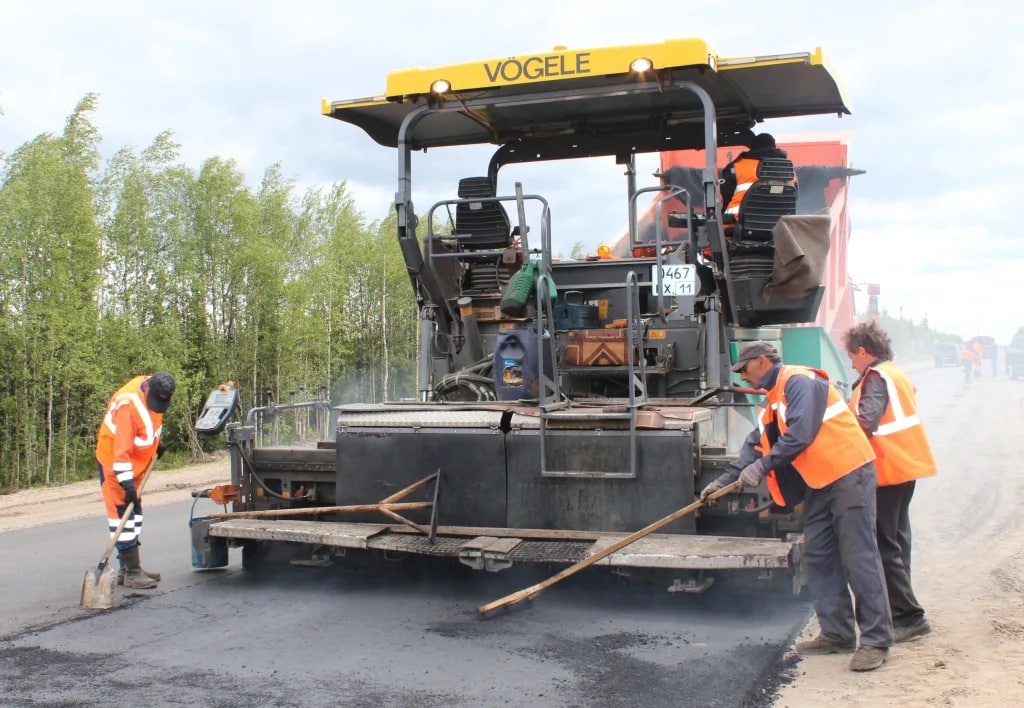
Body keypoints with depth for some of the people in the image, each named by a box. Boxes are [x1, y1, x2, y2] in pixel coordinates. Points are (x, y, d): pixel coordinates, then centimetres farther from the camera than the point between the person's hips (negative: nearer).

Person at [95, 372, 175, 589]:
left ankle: (129, 568, 21)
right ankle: (131, 572, -8)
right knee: (123, 514, -10)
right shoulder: (129, 405, -31)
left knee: (134, 513, 12)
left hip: (135, 464, 9)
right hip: (114, 463, -9)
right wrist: (128, 484, -35)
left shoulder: (152, 391, -5)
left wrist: (157, 443, 18)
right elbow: (121, 449, -33)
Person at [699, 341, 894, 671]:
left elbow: (800, 434, -24)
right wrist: (724, 480, 9)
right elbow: (755, 445, 16)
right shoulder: (770, 402, 16)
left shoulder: (798, 382, -14)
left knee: (858, 558, -7)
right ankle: (837, 634, 16)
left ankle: (876, 640, -2)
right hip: (819, 483, 10)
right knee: (818, 558, 9)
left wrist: (763, 466, -19)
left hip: (849, 475, -10)